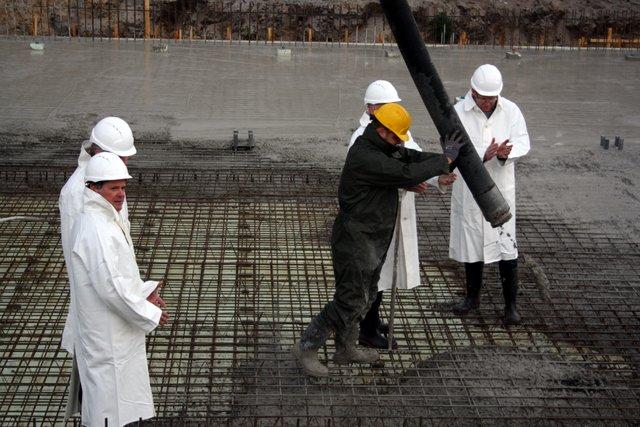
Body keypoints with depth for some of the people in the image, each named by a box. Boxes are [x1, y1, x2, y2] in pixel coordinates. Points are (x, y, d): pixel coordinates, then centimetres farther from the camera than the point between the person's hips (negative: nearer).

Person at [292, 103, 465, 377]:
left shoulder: (383, 147, 6)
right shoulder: (365, 157, -27)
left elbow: (412, 157, 9)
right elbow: (407, 175, -29)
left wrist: (444, 160, -7)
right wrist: (445, 160, -19)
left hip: (373, 239, 10)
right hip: (355, 239, -10)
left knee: (365, 295, 19)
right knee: (350, 300, -5)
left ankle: (345, 349, 33)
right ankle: (306, 348, 6)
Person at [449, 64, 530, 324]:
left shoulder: (511, 110, -1)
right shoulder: (458, 113, -8)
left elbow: (523, 142, -5)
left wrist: (506, 152, -27)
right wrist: (483, 155, -31)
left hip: (501, 188, 0)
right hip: (469, 190, 0)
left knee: (506, 246, -1)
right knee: (471, 243, 14)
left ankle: (511, 304, 10)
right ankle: (473, 296, 32)